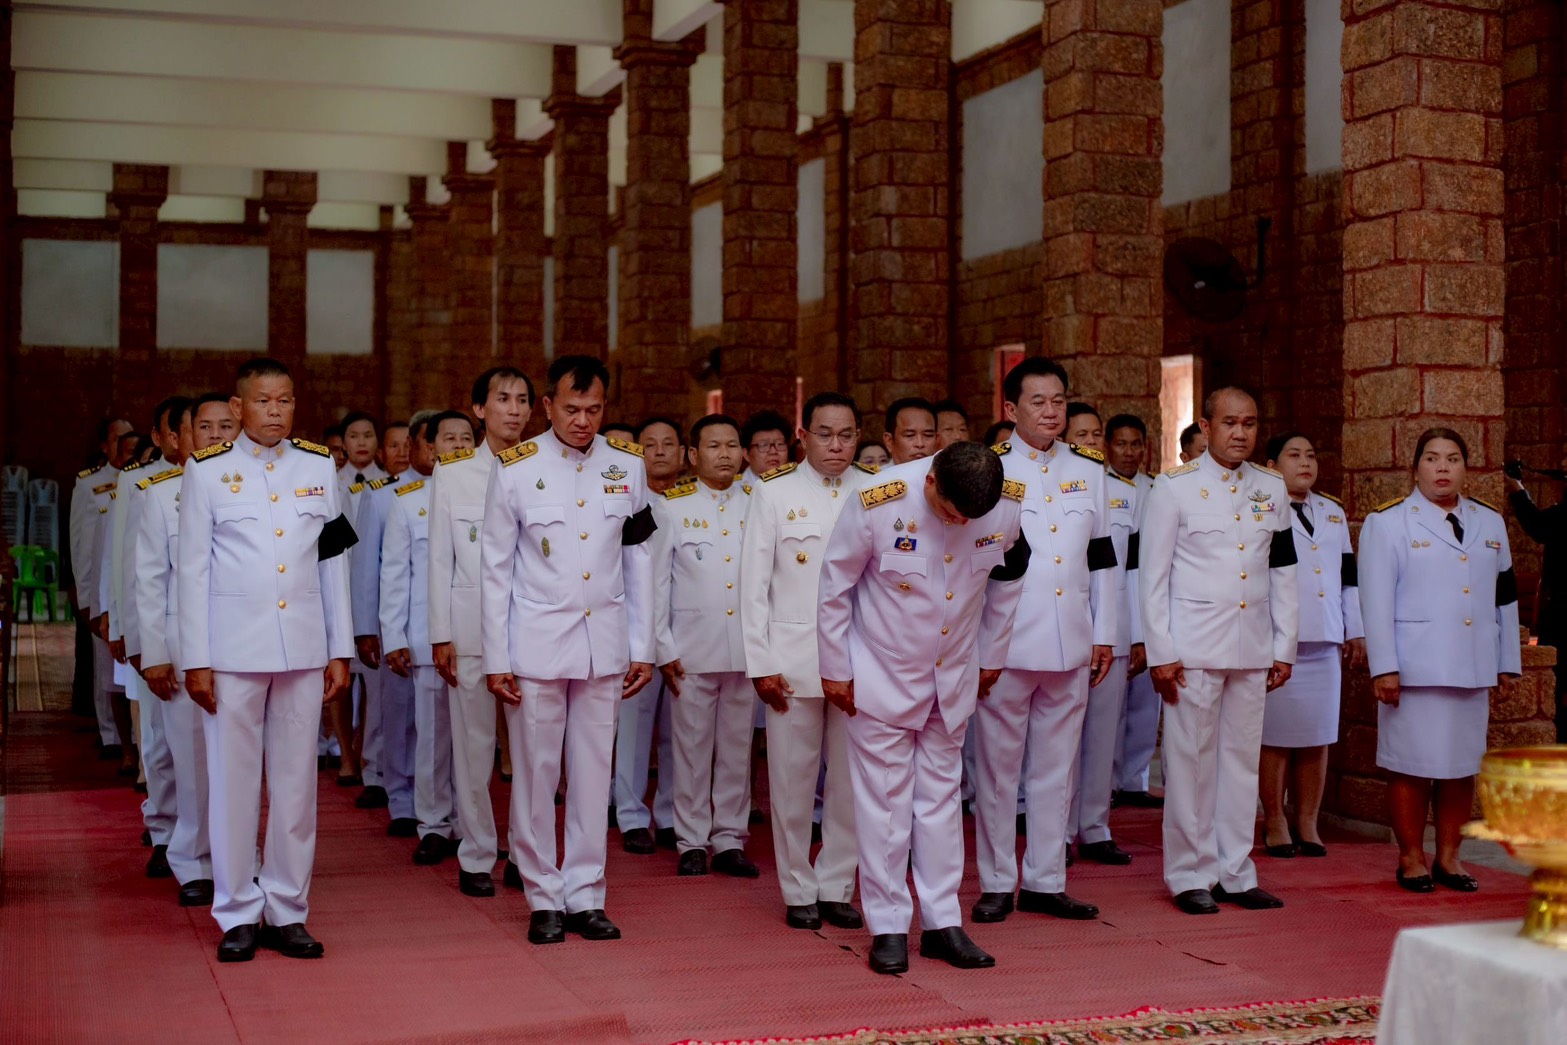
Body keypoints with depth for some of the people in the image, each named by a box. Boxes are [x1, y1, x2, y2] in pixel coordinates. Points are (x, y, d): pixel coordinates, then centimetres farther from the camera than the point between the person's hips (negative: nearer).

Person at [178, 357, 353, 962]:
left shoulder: (319, 466, 8)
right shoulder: (207, 471, 1)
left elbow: (334, 564, 10)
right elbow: (193, 569, 1)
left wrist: (340, 650, 7)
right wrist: (195, 659, -3)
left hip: (303, 647, 2)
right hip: (232, 648, -2)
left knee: (296, 780, 5)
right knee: (233, 780, 2)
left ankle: (288, 911, 15)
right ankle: (238, 914, 12)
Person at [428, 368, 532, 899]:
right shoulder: (453, 473, 5)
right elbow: (440, 559, 5)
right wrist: (440, 635, 0)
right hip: (471, 627, 0)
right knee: (474, 745, 2)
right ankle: (477, 858, 13)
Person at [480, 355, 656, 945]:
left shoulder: (627, 466, 3)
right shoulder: (515, 470, -4)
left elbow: (638, 562, 8)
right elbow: (495, 569, -1)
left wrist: (643, 647, 6)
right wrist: (496, 659, -3)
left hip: (605, 644, 2)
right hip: (536, 642, -2)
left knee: (593, 773, 7)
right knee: (536, 774, 3)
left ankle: (586, 895, 16)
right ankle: (544, 898, 15)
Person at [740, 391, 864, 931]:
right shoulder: (774, 494, 2)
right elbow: (753, 585, 1)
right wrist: (761, 664, -4)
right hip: (792, 658, -1)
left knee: (851, 779, 6)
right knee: (792, 781, 4)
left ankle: (836, 887, 19)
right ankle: (799, 892, 17)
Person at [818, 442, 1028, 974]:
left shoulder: (1009, 505, -15)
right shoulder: (879, 502, -24)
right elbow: (834, 586, -11)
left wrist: (991, 656, 13)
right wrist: (835, 670, -5)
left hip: (954, 677, 3)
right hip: (883, 673, -3)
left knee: (942, 795, 11)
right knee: (885, 799, 1)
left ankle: (943, 923, 18)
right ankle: (888, 928, 10)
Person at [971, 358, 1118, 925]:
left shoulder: (1089, 471, 10)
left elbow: (1101, 559, 14)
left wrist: (1104, 635, 11)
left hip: (1071, 647, 4)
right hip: (1004, 645, -4)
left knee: (1056, 767, 9)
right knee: (998, 767, 4)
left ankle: (1045, 882, 19)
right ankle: (997, 884, 14)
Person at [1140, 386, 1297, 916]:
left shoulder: (1271, 489, 10)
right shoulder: (1175, 487, -3)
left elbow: (1283, 572, 14)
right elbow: (1153, 575, -4)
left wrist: (1284, 648, 9)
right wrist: (1160, 653, -8)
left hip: (1253, 648, 4)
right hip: (1193, 647, -4)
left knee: (1243, 758, 8)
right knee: (1191, 761, 0)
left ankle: (1236, 873, 16)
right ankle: (1191, 876, 9)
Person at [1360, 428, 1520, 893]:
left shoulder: (1490, 522, 14)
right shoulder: (1388, 522, -1)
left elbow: (1505, 598, 18)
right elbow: (1376, 599, -6)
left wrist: (1507, 663, 14)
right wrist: (1384, 667, -12)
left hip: (1473, 671, 5)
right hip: (1415, 671, -5)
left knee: (1463, 767, 7)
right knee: (1412, 767, -2)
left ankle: (1448, 856, 17)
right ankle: (1411, 858, 10)